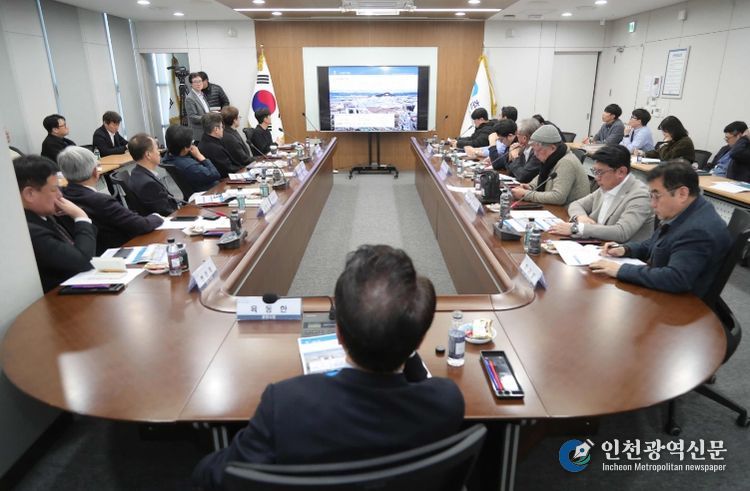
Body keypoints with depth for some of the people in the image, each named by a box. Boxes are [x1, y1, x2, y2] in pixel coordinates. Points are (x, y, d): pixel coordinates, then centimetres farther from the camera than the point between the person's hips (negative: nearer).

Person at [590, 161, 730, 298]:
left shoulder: (699, 230, -27)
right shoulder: (682, 212, 2)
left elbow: (675, 279, -34)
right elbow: (655, 245, 16)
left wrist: (621, 270, -28)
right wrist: (625, 249, -1)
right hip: (662, 292, 8)